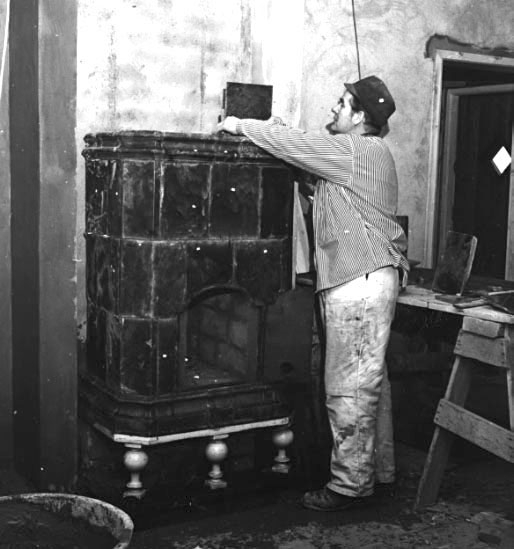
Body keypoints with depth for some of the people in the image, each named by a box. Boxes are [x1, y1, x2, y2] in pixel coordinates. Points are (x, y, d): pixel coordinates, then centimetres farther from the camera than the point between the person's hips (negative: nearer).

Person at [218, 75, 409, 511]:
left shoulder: (356, 150, -12)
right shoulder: (365, 153, 19)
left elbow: (296, 146, -12)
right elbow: (309, 151, 23)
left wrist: (241, 125, 0)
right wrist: (280, 132, 10)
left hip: (360, 282, -11)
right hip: (371, 278, 11)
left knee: (350, 387, -5)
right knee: (370, 379, 17)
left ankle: (350, 484, 4)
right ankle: (379, 467, 29)